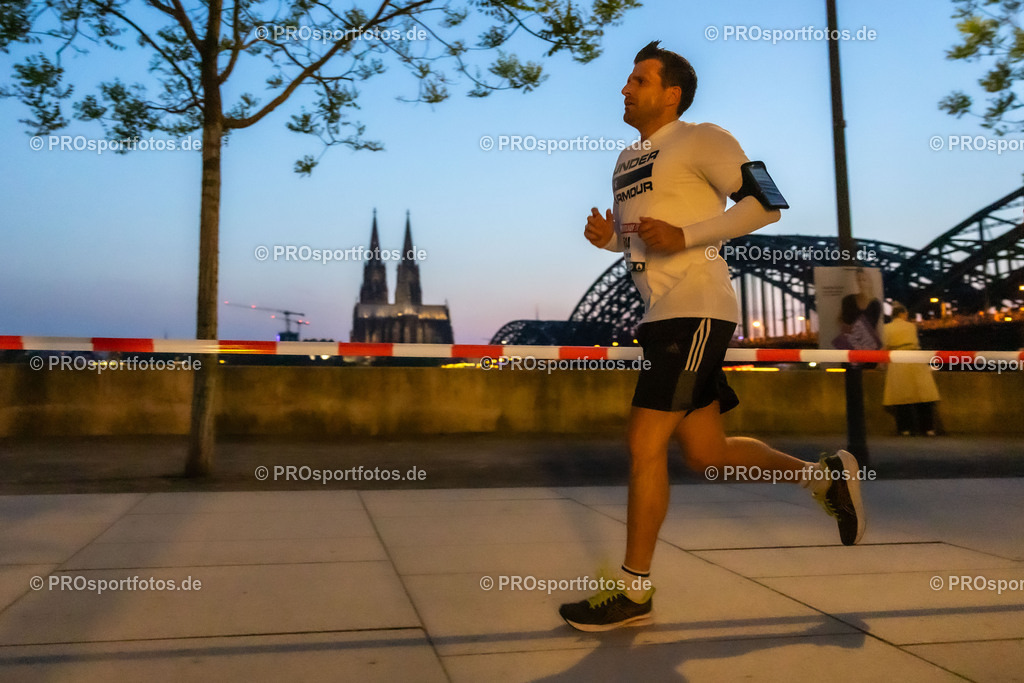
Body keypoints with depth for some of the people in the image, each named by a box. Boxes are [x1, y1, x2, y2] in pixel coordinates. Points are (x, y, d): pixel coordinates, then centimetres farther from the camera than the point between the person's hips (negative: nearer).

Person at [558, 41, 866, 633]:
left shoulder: (699, 140, -3)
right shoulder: (627, 159, 21)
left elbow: (767, 201, -11)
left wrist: (684, 237, -19)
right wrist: (606, 237, 6)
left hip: (697, 307, -9)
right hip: (661, 312, 9)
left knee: (645, 444, -11)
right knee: (705, 452, 11)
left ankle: (633, 590, 2)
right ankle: (825, 475, 32)